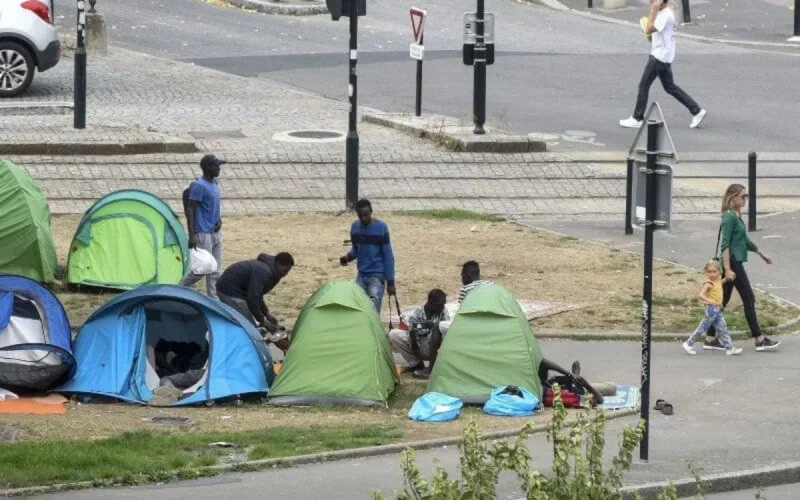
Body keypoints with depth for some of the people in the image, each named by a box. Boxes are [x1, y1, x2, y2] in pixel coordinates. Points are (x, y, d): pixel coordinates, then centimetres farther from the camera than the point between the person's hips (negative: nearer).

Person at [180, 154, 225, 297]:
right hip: (203, 234, -9)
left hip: (216, 232, 9)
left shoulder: (215, 184, 11)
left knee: (216, 271, 8)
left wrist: (219, 219, 3)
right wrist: (191, 236, -22)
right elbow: (190, 210, -18)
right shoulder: (199, 186, -16)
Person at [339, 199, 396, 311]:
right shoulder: (355, 227, 3)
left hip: (377, 276, -5)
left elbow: (388, 256, -9)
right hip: (361, 275, 5)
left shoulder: (381, 228, -12)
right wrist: (348, 257, -7)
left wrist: (390, 282, -10)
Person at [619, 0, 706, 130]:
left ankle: (637, 119, 6)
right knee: (670, 87, 14)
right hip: (665, 56, 10)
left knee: (644, 85, -1)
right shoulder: (664, 12, 11)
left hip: (659, 56, -10)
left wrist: (653, 11, -24)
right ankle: (696, 111, 13)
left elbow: (649, 29, -28)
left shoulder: (665, 15, -20)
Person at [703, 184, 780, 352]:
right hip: (732, 262, -10)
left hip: (735, 263, 10)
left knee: (723, 300, 10)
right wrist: (728, 269, -25)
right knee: (748, 299, -5)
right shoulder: (729, 217, -15)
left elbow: (744, 240, 26)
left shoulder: (736, 216, 14)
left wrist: (761, 254, 33)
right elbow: (725, 245, -20)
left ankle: (710, 339, 12)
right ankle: (759, 340, -1)